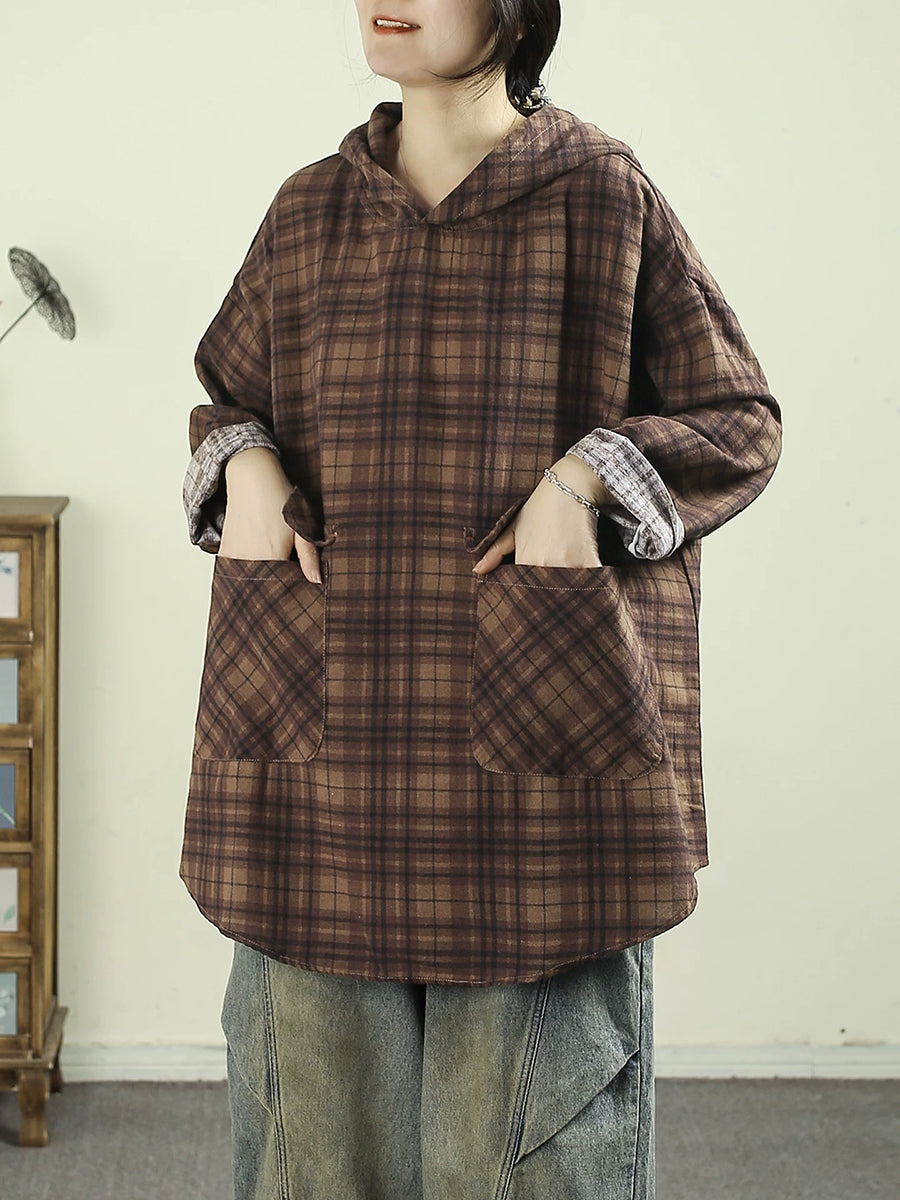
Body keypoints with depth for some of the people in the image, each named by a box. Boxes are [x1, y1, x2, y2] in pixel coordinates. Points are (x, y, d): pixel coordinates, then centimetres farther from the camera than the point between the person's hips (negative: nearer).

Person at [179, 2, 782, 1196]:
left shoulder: (605, 195, 0)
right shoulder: (309, 212, 10)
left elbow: (743, 420, 3)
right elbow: (230, 396, 23)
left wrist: (588, 477, -14)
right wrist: (244, 466, 0)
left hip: (531, 731, -3)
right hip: (335, 720, 3)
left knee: (523, 1103, 2)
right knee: (328, 1100, 8)